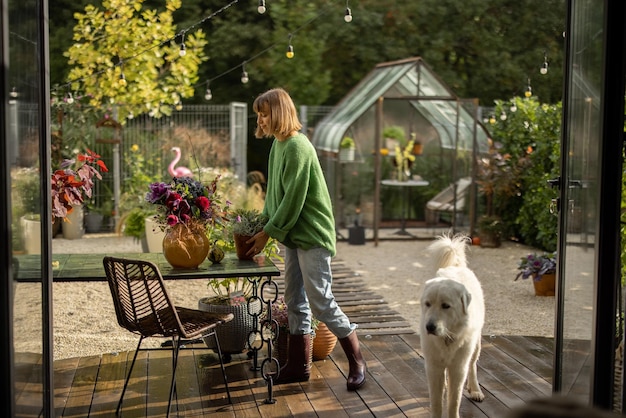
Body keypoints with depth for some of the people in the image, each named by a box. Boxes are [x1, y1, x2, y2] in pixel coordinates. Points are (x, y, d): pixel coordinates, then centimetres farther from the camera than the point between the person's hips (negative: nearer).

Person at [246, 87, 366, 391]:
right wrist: (262, 226, 7)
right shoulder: (278, 144, 9)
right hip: (293, 235, 9)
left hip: (311, 234, -9)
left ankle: (356, 361, 9)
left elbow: (293, 199, -20)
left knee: (320, 301, -6)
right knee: (294, 300, 12)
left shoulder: (297, 147, -18)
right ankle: (299, 365, 21)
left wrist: (267, 233, -14)